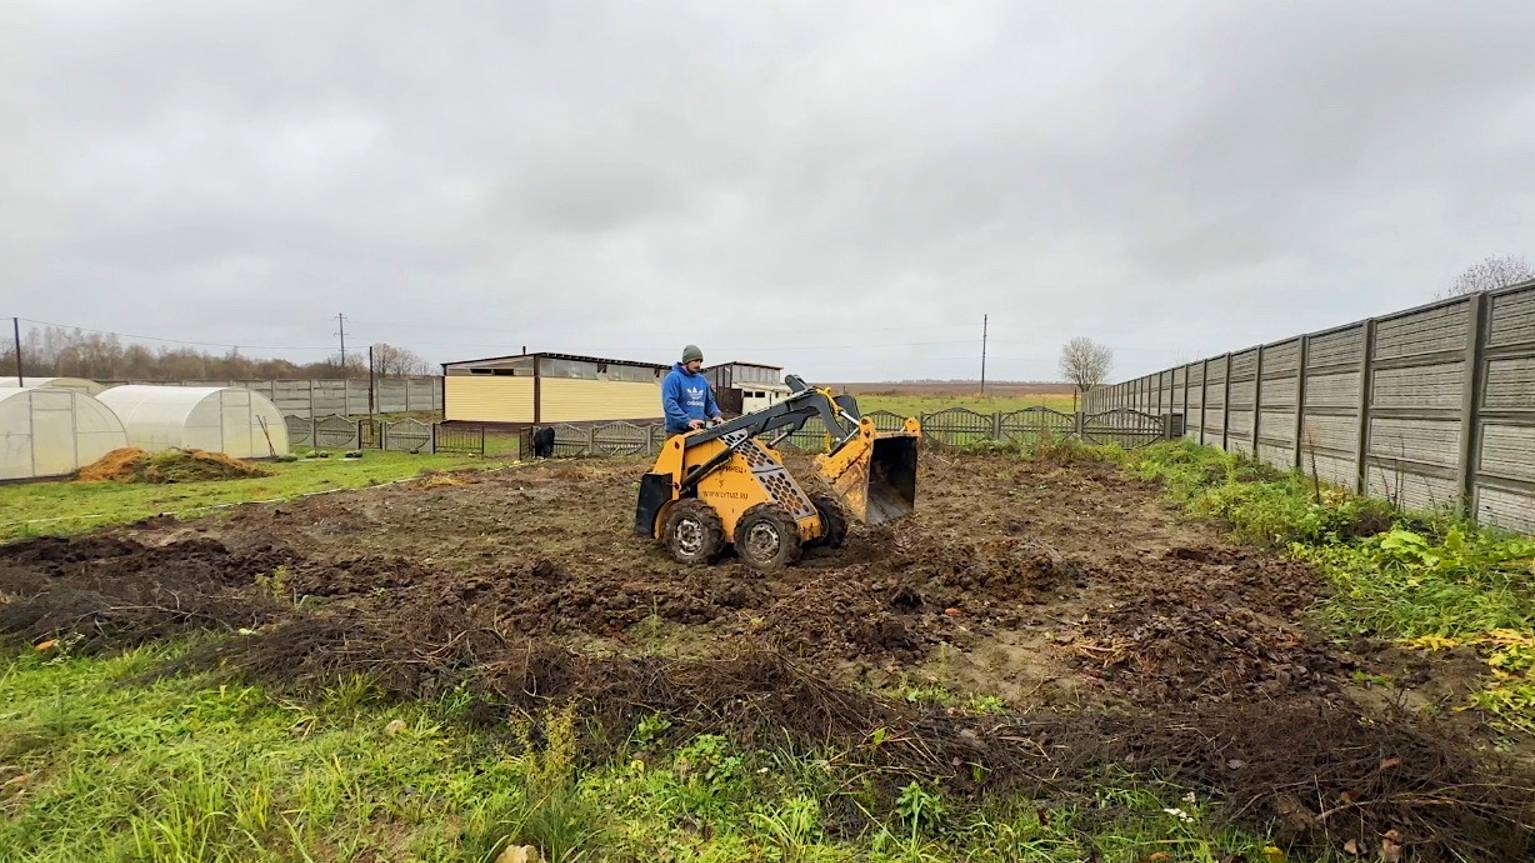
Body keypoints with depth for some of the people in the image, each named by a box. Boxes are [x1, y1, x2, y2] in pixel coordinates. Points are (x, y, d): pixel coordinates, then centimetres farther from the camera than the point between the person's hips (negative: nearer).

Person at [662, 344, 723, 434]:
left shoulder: (702, 380, 17)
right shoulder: (673, 378, -6)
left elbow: (710, 402, 23)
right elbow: (669, 403, -17)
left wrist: (717, 416, 1)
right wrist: (687, 421, -28)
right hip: (677, 432, -6)